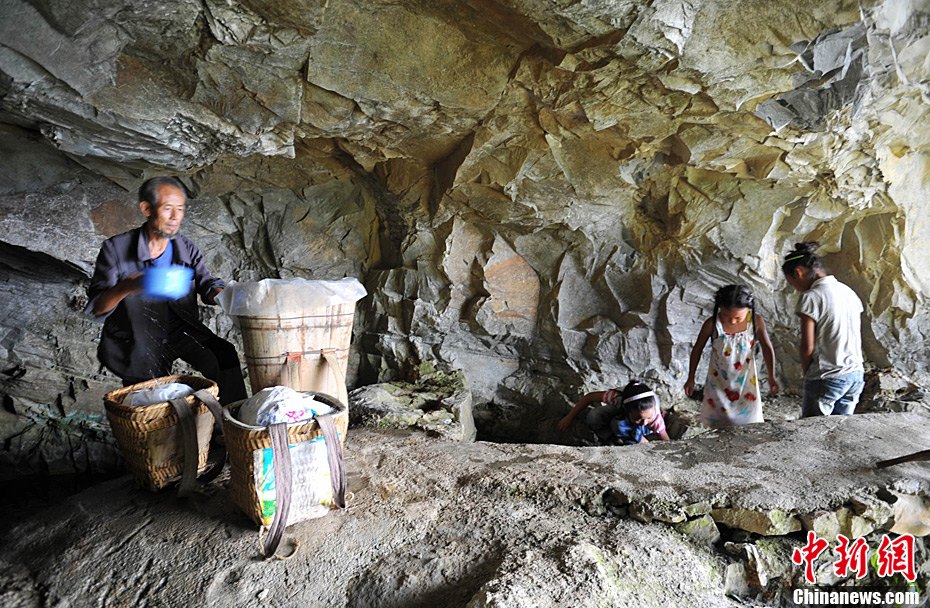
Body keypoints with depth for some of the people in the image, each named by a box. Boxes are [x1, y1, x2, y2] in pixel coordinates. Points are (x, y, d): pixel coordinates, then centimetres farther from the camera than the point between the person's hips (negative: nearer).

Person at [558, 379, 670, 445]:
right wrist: (569, 418, -20)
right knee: (593, 418, -29)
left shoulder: (655, 418, -40)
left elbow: (666, 442, -22)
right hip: (620, 412, 0)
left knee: (619, 424, -33)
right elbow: (590, 396, -26)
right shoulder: (619, 397, -42)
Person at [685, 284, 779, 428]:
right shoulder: (712, 324, -22)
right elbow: (697, 349, -7)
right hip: (719, 383, -1)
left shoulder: (756, 321, -19)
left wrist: (771, 377, -9)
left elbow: (767, 348, -4)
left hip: (745, 381, 1)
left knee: (747, 420, 12)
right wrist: (691, 379, -1)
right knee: (718, 423, 10)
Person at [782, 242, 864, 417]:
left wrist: (806, 373, 3)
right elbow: (856, 338, 11)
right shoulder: (848, 292, 9)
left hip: (827, 380, -7)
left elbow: (808, 347, -14)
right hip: (855, 375, 7)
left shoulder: (811, 297, -14)